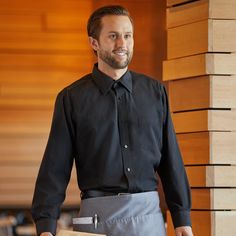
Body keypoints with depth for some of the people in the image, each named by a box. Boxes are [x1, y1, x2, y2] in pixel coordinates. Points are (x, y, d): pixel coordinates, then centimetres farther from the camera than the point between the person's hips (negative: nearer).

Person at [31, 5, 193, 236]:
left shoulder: (155, 92, 9)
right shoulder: (72, 98, 3)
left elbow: (171, 160, 11)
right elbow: (55, 167, -1)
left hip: (149, 215, 2)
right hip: (97, 216, -2)